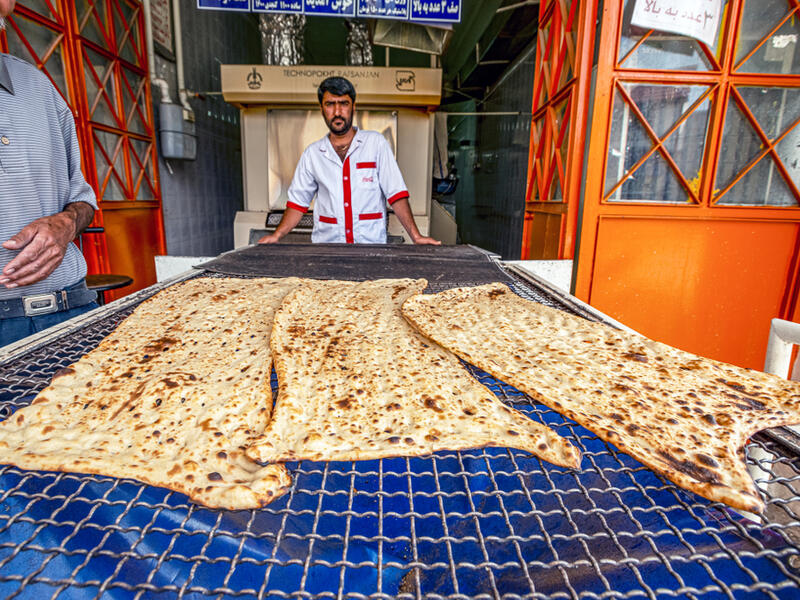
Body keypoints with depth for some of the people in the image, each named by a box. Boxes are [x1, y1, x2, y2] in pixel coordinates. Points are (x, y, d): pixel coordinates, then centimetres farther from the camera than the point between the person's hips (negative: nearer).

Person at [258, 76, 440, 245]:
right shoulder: (312, 153, 12)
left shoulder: (376, 143, 7)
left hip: (371, 244, -1)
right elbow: (298, 202, 15)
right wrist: (277, 235, 0)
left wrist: (416, 236, -9)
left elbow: (396, 194, 1)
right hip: (326, 246, 1)